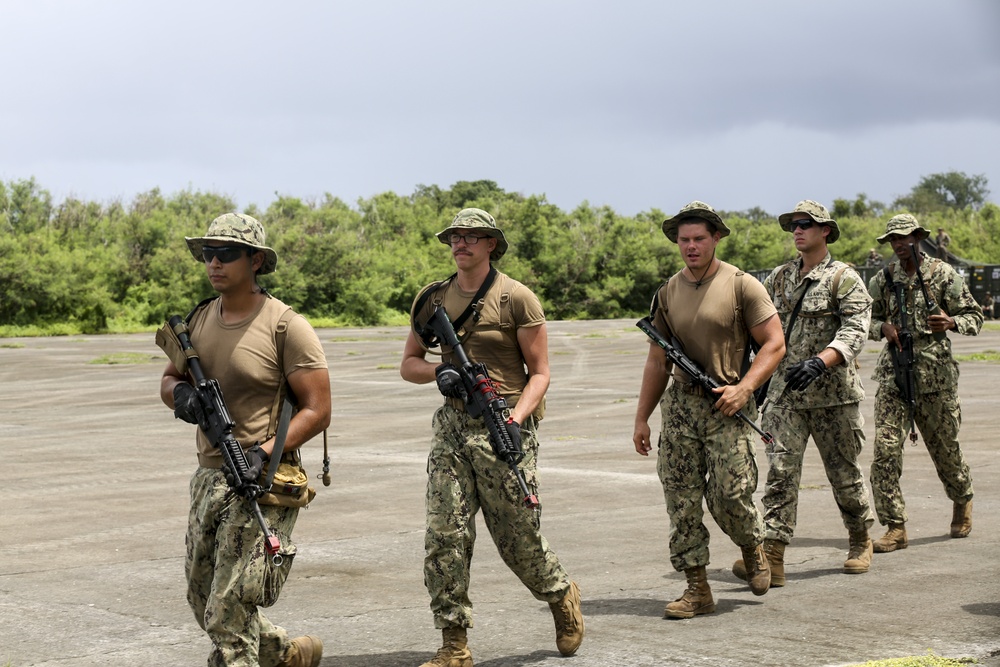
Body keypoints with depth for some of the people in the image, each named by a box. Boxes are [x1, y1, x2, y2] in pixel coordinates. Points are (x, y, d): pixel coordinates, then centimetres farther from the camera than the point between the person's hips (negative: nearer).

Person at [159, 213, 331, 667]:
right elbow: (168, 380, 19)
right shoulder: (200, 319, 10)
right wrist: (181, 395, -5)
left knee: (229, 610, -10)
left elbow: (317, 410, -13)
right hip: (208, 477, 8)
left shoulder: (286, 327, -11)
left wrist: (263, 452, -24)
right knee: (204, 603, 17)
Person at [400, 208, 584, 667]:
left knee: (519, 539, 4)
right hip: (451, 426, 4)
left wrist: (516, 419, -18)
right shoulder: (433, 301, 9)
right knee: (443, 535, -4)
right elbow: (408, 364, 17)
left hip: (503, 428, -4)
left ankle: (562, 596, 34)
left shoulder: (517, 299, -4)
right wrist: (439, 371, -6)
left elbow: (539, 372, -3)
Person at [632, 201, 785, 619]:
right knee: (681, 500, 0)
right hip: (680, 404, 4)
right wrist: (642, 419, 13)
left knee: (729, 497, -10)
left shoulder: (742, 285, -3)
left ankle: (754, 548, 23)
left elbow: (774, 344, -4)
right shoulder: (668, 293, 11)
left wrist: (744, 388, -17)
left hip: (726, 406, -4)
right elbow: (658, 362, 16)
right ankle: (697, 589, 7)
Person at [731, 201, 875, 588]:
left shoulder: (844, 279, -5)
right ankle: (772, 557, -13)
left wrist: (819, 362, -32)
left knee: (844, 472, 9)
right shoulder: (779, 278, 11)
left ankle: (860, 542, 31)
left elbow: (855, 331, -17)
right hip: (784, 393, 4)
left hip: (833, 395, -3)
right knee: (780, 472, -8)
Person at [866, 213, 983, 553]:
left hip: (935, 372, -2)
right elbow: (869, 321, 18)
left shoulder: (943, 274, 0)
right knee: (885, 448, -10)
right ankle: (895, 528, -7)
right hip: (894, 372, 2)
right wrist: (884, 327, -5)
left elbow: (975, 316, 3)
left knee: (945, 445, 10)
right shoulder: (883, 279, 7)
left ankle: (962, 500, 41)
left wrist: (951, 322, -19)